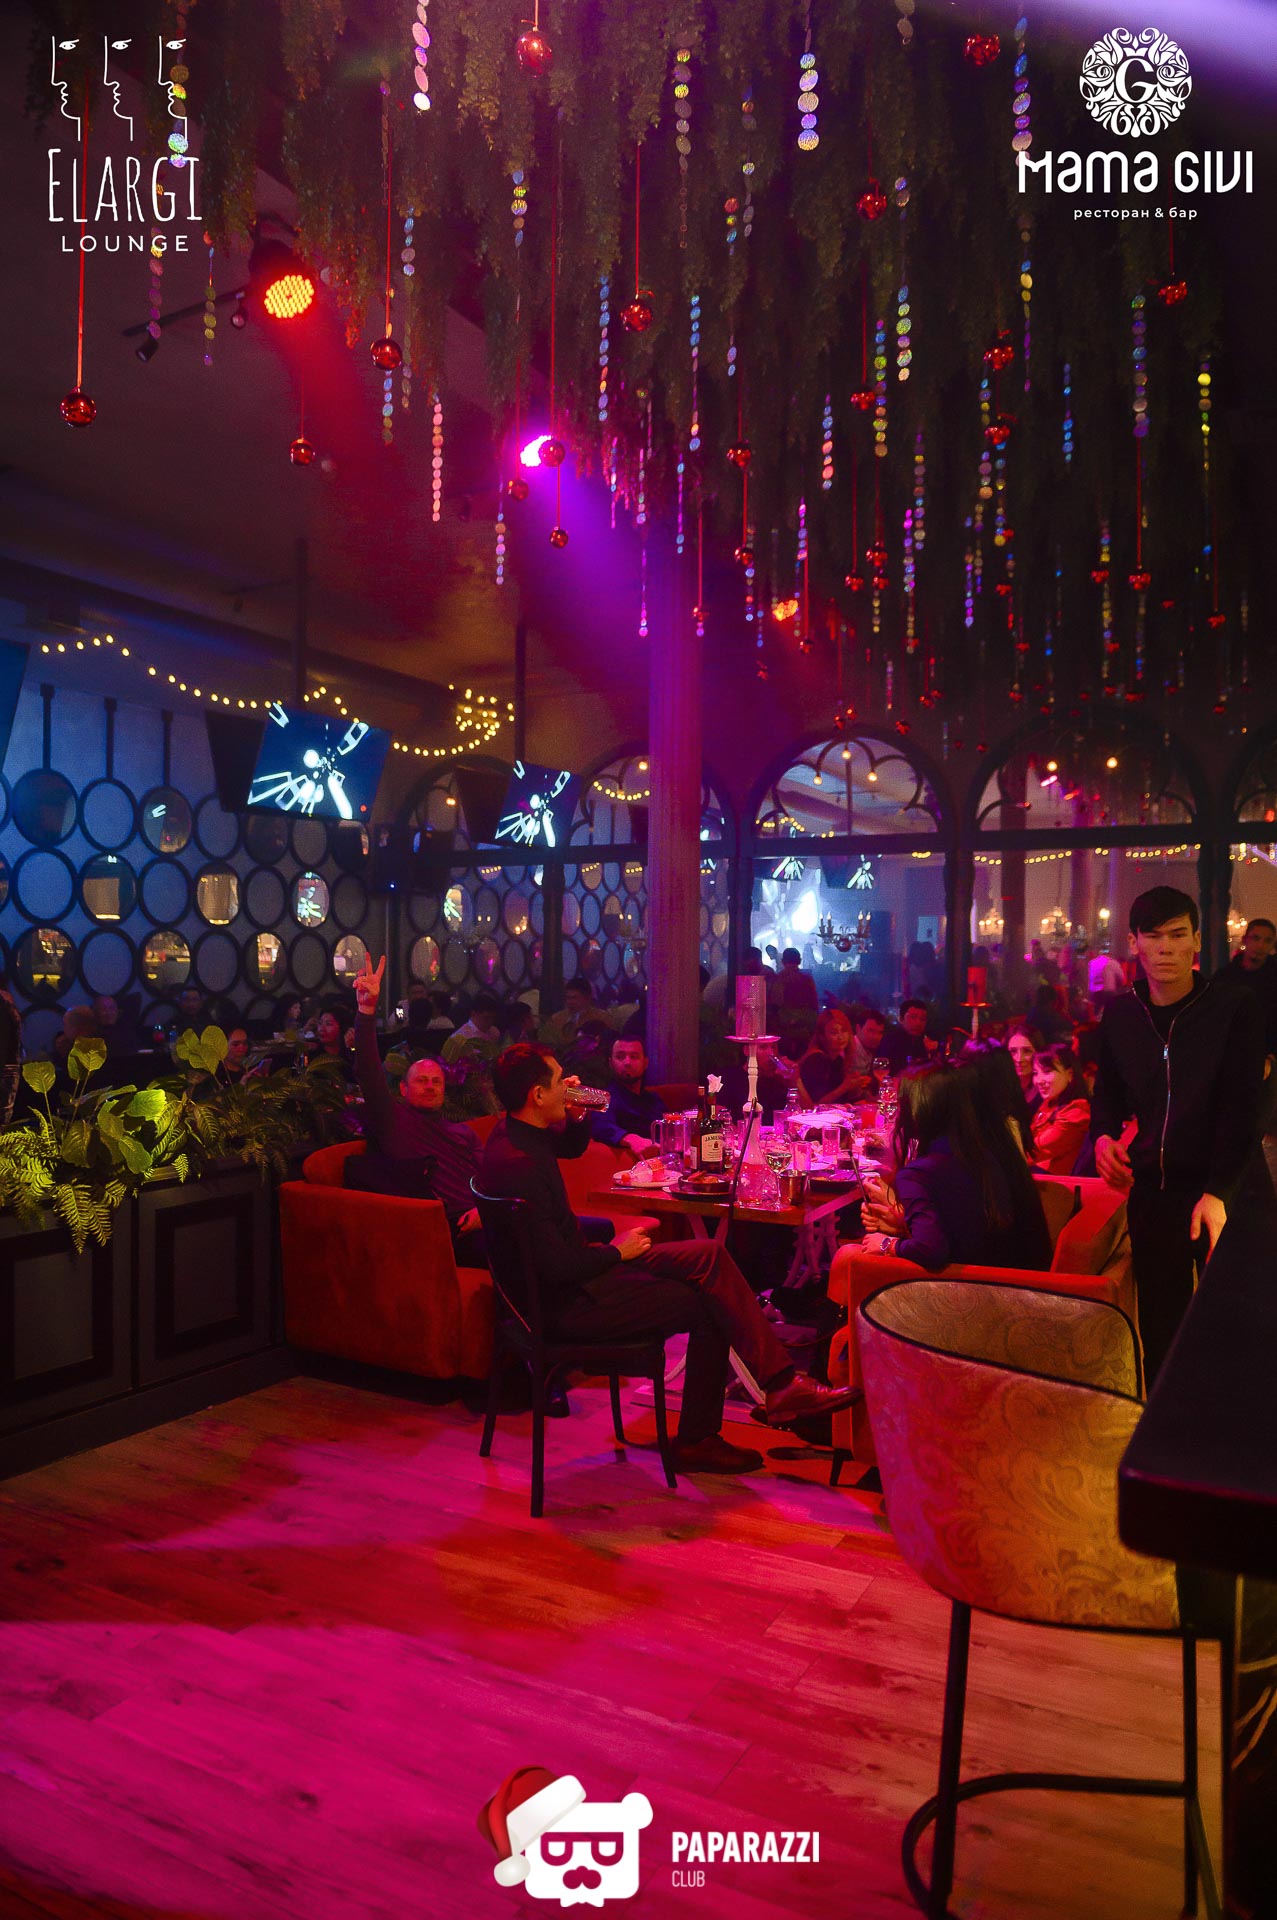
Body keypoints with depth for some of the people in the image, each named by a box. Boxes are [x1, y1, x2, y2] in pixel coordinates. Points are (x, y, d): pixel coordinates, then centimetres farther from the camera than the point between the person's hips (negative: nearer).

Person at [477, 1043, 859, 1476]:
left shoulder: (517, 1132, 3)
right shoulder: (518, 1163, -28)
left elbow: (572, 1146, 26)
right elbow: (556, 1266, -29)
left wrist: (577, 1115, 3)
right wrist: (615, 1251, -12)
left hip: (580, 1267, 10)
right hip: (569, 1302, -10)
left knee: (710, 1256, 3)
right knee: (708, 1308, -7)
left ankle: (781, 1382, 3)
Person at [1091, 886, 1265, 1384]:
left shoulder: (1235, 1006, -8)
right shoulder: (1120, 1014, 3)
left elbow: (1241, 1108, -13)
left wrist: (1218, 1191, -23)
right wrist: (1104, 1136, -6)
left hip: (1224, 1192, -3)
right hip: (1151, 1190, 3)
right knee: (1159, 1326, 10)